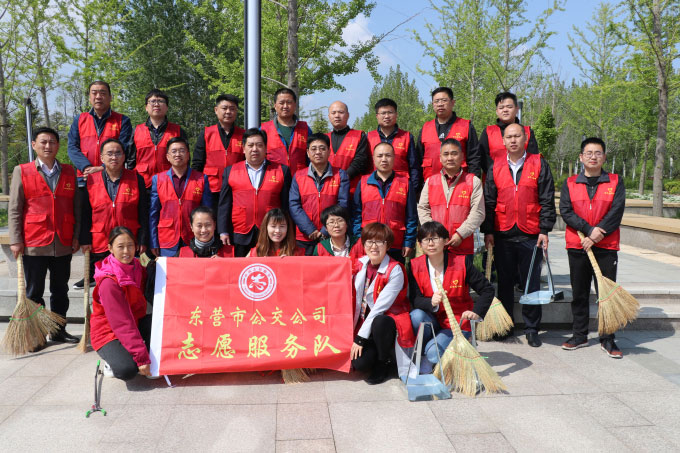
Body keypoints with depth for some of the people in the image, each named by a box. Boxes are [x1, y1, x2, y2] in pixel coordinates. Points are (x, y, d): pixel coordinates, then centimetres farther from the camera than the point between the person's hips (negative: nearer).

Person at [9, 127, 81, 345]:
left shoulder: (69, 172, 9)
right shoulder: (22, 171, 4)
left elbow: (76, 207, 8)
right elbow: (14, 209, 1)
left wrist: (76, 236, 1)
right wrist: (15, 240, -5)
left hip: (64, 244, 2)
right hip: (34, 243, -2)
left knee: (60, 290, 11)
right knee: (34, 292, 6)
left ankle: (59, 331, 22)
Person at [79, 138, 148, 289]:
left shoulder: (136, 179, 2)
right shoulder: (92, 181, 5)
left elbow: (143, 213, 2)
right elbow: (86, 214, 8)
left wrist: (142, 240, -3)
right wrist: (85, 240, 2)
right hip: (99, 245, 1)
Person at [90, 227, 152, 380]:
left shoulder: (137, 267, -2)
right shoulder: (109, 282, -25)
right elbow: (122, 324, -28)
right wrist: (142, 358, -30)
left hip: (135, 323, 6)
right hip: (108, 332, -6)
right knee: (127, 370, -30)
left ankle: (154, 359, -1)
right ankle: (112, 361, 4)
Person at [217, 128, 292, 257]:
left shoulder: (282, 171, 7)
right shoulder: (230, 171, 10)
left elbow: (286, 205, 5)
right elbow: (224, 204, 9)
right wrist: (223, 232, 1)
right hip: (240, 237, 1)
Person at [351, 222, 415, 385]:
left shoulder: (395, 270, -15)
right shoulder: (360, 265, 2)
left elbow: (380, 307, -19)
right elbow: (354, 300, 5)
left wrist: (360, 338, -20)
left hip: (388, 321, -3)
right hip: (365, 322, 4)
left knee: (379, 322, -38)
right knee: (359, 363, -20)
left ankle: (386, 362, -10)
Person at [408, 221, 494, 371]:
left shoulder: (461, 263, -11)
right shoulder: (415, 266, -5)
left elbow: (488, 290, -7)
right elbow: (414, 299, -12)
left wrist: (476, 312, -22)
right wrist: (431, 303, -33)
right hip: (433, 321, 3)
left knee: (433, 354, -27)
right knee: (416, 316, -32)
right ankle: (424, 353, -5)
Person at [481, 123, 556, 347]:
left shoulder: (539, 165, 3)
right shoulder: (496, 168, 9)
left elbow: (547, 201, 0)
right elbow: (489, 202, 9)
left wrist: (544, 230, -6)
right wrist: (488, 231, 2)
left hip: (530, 236, -2)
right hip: (503, 236, 2)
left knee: (532, 284, 4)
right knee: (505, 283, 10)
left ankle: (532, 329, 16)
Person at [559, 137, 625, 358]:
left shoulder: (616, 182, 4)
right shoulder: (570, 183, 6)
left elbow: (616, 211, -7)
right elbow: (565, 211, -5)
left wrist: (597, 234, -16)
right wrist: (590, 230, -15)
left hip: (606, 248, -1)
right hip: (577, 248, 1)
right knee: (579, 293, 9)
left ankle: (608, 340, 13)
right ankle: (580, 335, 21)